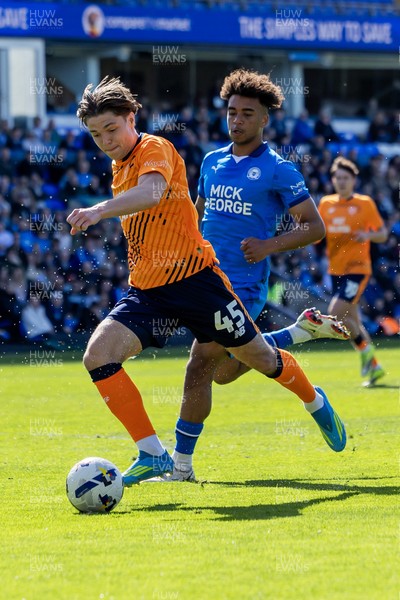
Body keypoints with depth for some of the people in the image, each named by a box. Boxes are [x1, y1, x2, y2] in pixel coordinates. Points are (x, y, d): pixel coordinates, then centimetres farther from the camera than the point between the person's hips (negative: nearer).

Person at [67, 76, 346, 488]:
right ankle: (152, 453, -13)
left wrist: (99, 210, -52)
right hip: (146, 290, 7)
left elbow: (151, 193, -37)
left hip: (193, 277, -7)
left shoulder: (155, 149, -13)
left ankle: (315, 403, 40)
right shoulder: (119, 168, 13)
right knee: (98, 355, -17)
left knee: (259, 357, 8)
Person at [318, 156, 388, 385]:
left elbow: (383, 235, -1)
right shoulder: (326, 204, 8)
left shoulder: (365, 204, -4)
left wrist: (368, 235, -21)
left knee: (336, 313, -20)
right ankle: (374, 366, 20)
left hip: (357, 269, -6)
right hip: (336, 270, 6)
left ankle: (365, 348, 0)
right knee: (352, 320, 8)